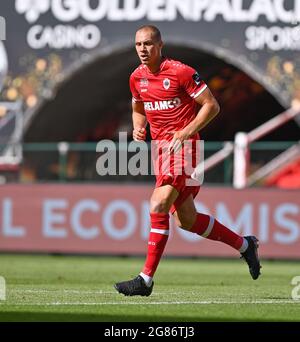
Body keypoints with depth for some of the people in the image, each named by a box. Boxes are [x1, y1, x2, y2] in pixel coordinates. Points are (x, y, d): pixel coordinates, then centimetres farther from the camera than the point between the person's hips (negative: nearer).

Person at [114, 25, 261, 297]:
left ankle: (146, 279, -19)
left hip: (182, 147, -8)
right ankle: (245, 245, 29)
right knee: (187, 220, 10)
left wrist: (186, 132, -18)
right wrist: (138, 128, 4)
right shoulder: (137, 78, 9)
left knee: (158, 205, -21)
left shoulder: (181, 72, -12)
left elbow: (212, 106, -9)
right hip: (161, 148, 8)